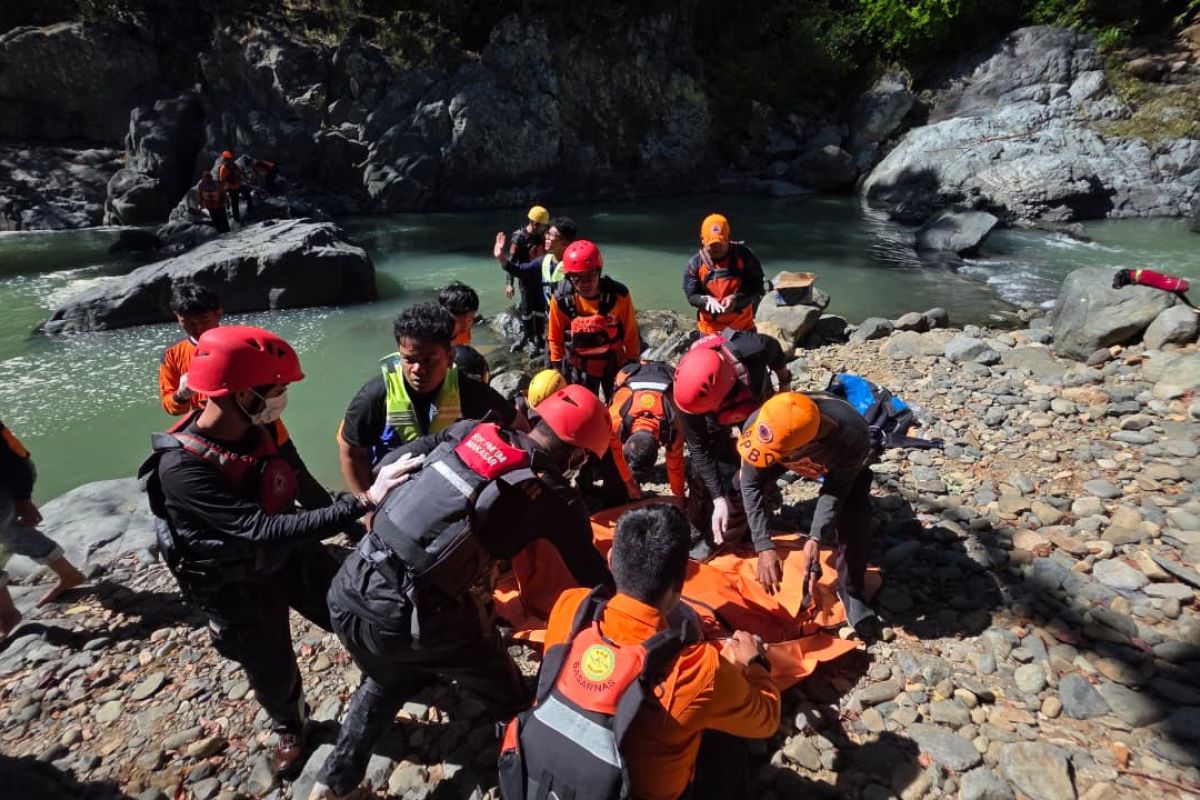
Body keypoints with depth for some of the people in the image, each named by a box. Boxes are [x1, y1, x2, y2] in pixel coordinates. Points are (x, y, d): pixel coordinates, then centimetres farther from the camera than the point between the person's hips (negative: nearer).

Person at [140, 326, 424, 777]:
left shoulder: (253, 428, -14)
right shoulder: (181, 469, -34)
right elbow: (262, 531, -40)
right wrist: (364, 501, -45)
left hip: (292, 552, 5)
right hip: (239, 588, -5)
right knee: (274, 675, 16)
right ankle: (290, 728, 50)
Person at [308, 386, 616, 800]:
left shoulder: (471, 430, 3)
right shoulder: (553, 495, -7)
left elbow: (389, 464, 10)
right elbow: (592, 573, 3)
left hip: (348, 589, 6)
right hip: (409, 619, -6)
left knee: (389, 677, 37)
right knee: (509, 699, 20)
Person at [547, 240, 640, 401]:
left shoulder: (618, 294, -23)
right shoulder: (561, 300, -20)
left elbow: (630, 333, -10)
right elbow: (555, 338, -4)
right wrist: (557, 368, 3)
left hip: (614, 363, 0)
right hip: (579, 368, 0)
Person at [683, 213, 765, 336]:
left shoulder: (744, 256, -9)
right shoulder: (695, 264, -8)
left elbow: (756, 286, -7)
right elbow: (691, 295, -6)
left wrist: (736, 298, -25)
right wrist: (707, 300, -28)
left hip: (742, 326, 0)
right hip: (710, 329, 0)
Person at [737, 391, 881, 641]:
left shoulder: (853, 436, -47)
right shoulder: (757, 425, -41)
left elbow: (837, 488, -29)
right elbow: (751, 486, -28)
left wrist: (816, 538, -38)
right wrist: (764, 546, -33)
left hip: (840, 462, -2)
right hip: (794, 455, 2)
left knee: (855, 513, -24)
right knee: (739, 484, -14)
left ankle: (851, 591, 0)